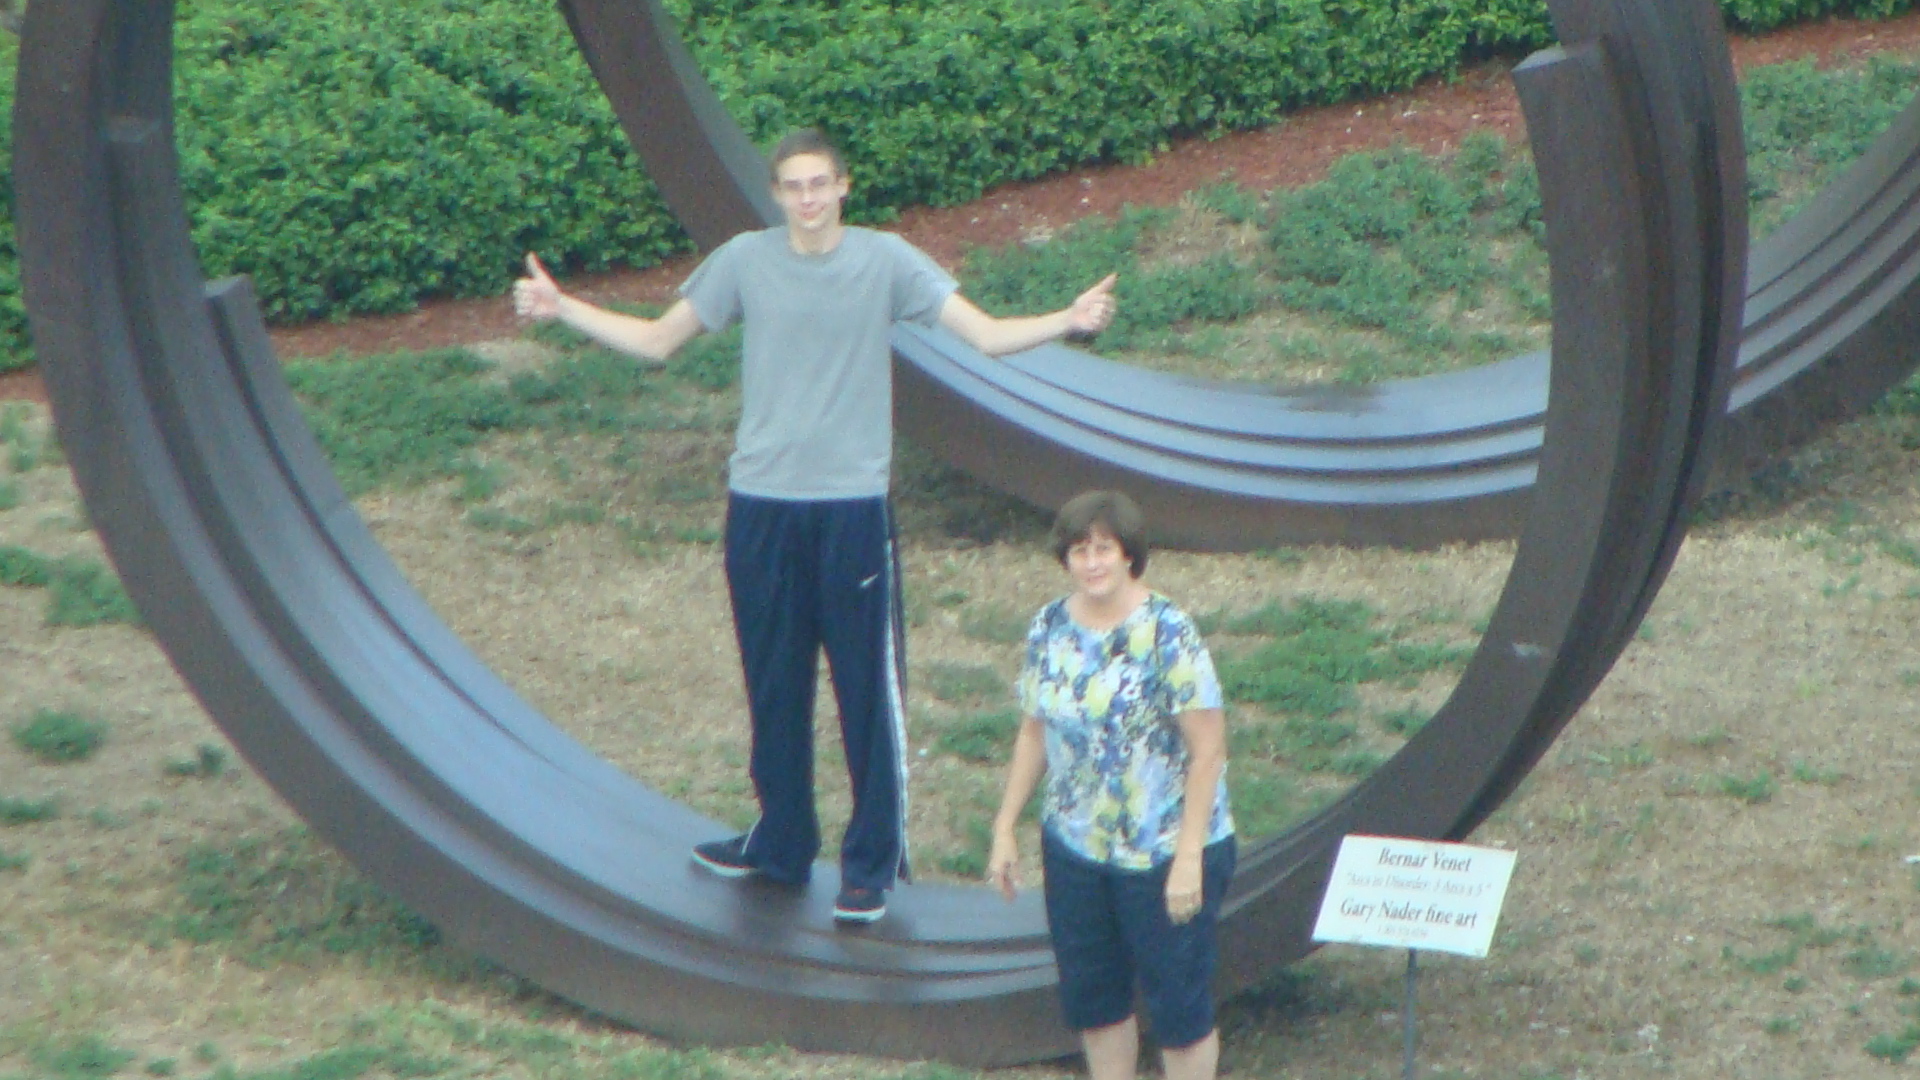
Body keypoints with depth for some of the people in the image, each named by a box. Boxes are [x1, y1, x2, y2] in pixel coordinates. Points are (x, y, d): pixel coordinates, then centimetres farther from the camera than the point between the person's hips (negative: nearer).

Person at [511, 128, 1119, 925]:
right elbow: (656, 341, 13)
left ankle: (872, 864, 7)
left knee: (869, 688, -2)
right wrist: (561, 310, 6)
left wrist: (1068, 321, -21)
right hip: (760, 505, 3)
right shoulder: (744, 261, 3)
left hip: (852, 504, -3)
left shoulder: (886, 261, -3)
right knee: (773, 685, 13)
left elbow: (986, 334, -6)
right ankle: (781, 843, 28)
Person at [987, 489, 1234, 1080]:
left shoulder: (1168, 634, -16)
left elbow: (1208, 750, -16)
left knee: (1177, 1001, 2)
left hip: (1165, 852, -6)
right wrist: (1005, 827, 10)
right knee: (1091, 998, 14)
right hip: (1074, 847, 6)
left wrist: (1189, 858, -19)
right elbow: (1034, 732, 12)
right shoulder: (1049, 627, 2)